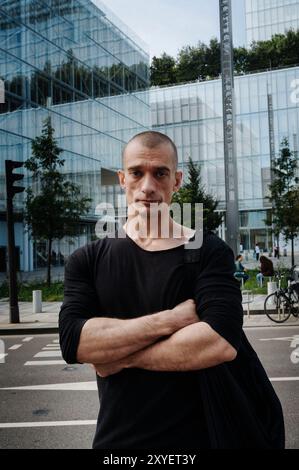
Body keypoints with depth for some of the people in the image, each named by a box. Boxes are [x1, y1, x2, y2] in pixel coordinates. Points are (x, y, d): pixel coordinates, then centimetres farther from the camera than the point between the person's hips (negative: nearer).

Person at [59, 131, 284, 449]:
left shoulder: (208, 252, -8)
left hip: (198, 434, -1)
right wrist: (169, 320, -22)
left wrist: (121, 358, -16)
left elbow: (221, 342, -23)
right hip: (118, 436, 2)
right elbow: (72, 341, -17)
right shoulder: (87, 260, -2)